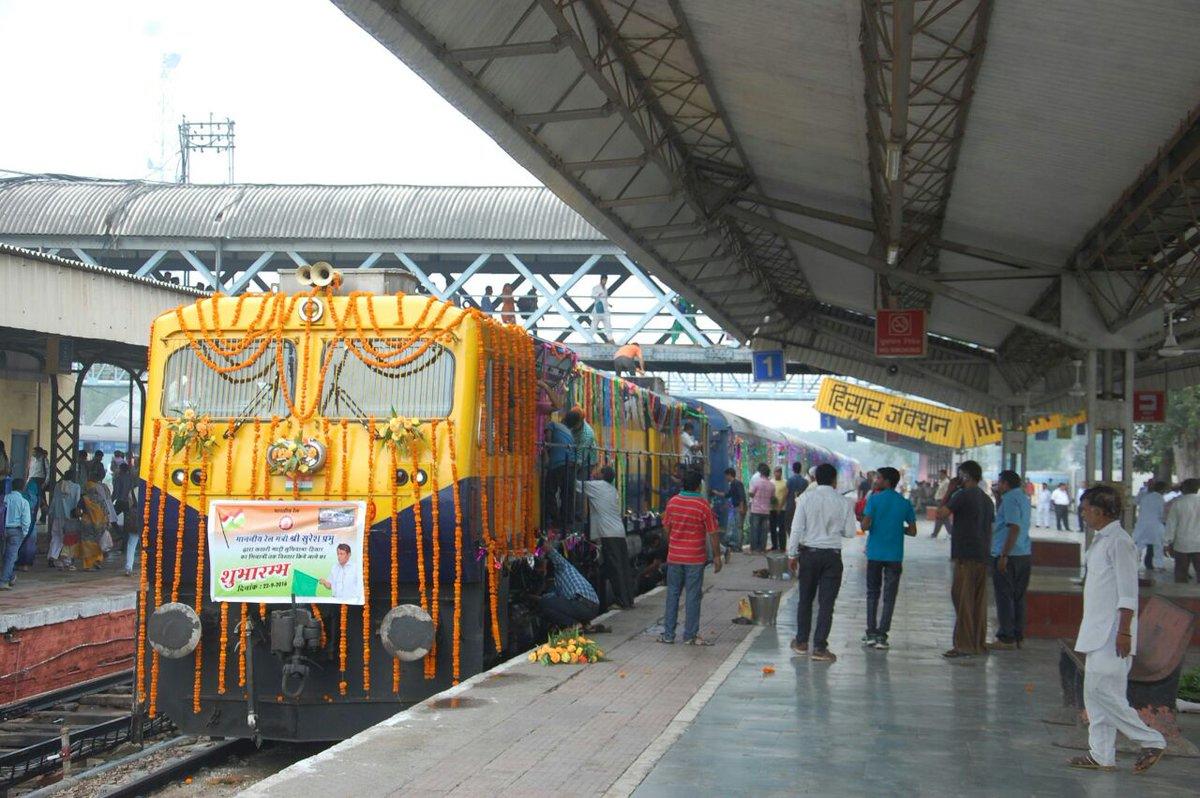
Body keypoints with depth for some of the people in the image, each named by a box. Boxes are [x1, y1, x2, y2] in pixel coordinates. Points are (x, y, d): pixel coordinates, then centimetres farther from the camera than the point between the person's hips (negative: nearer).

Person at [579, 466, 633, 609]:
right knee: (624, 568, 9)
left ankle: (623, 602, -5)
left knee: (614, 569, -5)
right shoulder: (613, 490, 18)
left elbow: (577, 484, 4)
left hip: (608, 534, -7)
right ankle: (629, 600, 12)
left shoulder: (596, 486, -2)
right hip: (620, 532, 7)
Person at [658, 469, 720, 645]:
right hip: (695, 558, -3)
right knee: (692, 596, 3)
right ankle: (690, 635, 6)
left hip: (674, 556, 3)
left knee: (672, 594, 11)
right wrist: (716, 557, 0)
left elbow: (666, 528, 9)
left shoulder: (672, 502, 0)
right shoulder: (703, 505, -11)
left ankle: (668, 634, 13)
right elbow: (712, 533, -8)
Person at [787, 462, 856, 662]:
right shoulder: (843, 502, -6)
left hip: (809, 553, 1)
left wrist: (792, 555, 0)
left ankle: (801, 642, 25)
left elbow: (797, 528, -7)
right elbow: (850, 532, -2)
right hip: (832, 555, -1)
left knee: (805, 599, 16)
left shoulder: (806, 498, -6)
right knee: (826, 603, 3)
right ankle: (819, 648, 3)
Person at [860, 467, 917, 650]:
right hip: (895, 555, 1)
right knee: (889, 596, 4)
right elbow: (912, 531, 3)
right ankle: (881, 635, -1)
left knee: (873, 593, 12)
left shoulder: (874, 499, -7)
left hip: (875, 553, -1)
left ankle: (871, 633, 10)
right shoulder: (904, 503, 2)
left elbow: (865, 526, -14)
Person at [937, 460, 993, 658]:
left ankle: (964, 645, -8)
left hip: (966, 555, -8)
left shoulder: (964, 495, -10)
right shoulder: (986, 499, 16)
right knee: (979, 601, 11)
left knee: (962, 600, -6)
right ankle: (979, 643, 14)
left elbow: (941, 512, -14)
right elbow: (990, 528, 19)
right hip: (983, 556, 8)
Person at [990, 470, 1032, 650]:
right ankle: (1018, 637, 14)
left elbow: (1014, 528, -21)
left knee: (1004, 598, -3)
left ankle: (1006, 638, -2)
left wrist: (1004, 555, -22)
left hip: (1008, 556, -9)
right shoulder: (1023, 498, 16)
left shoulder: (1010, 499, -12)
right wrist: (998, 497, 24)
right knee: (1018, 598, 12)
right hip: (1024, 554, 9)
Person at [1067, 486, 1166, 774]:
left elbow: (1128, 593, -18)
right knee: (1094, 692, 9)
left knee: (1103, 690, -12)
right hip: (1098, 632, 10)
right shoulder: (1102, 540, 15)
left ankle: (1152, 741, -2)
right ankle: (1101, 755, 13)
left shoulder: (1119, 542, -14)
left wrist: (1124, 632, -22)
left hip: (1112, 633, -10)